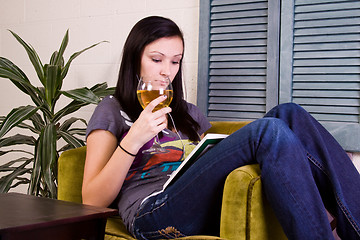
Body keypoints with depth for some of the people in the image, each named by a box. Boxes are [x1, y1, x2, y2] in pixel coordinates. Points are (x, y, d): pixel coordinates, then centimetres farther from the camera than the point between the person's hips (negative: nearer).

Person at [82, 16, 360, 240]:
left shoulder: (189, 114, 30)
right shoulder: (112, 110, 13)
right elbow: (92, 201, 2)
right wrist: (133, 139, -11)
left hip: (213, 211, 6)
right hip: (154, 215, -6)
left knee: (288, 114, -14)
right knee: (269, 131, -26)